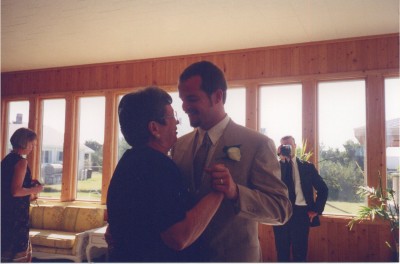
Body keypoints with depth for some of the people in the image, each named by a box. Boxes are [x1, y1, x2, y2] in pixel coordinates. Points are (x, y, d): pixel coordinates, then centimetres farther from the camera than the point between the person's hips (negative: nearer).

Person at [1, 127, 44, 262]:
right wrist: (34, 190, -9)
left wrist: (29, 185, 15)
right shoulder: (21, 161, -16)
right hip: (16, 213, -9)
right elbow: (16, 191, -24)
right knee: (19, 253, 2)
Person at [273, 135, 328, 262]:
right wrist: (282, 159, -16)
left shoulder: (307, 166, 9)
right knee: (282, 253, 8)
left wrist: (317, 210, 2)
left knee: (300, 254, 4)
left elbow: (323, 189, 12)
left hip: (301, 213, 0)